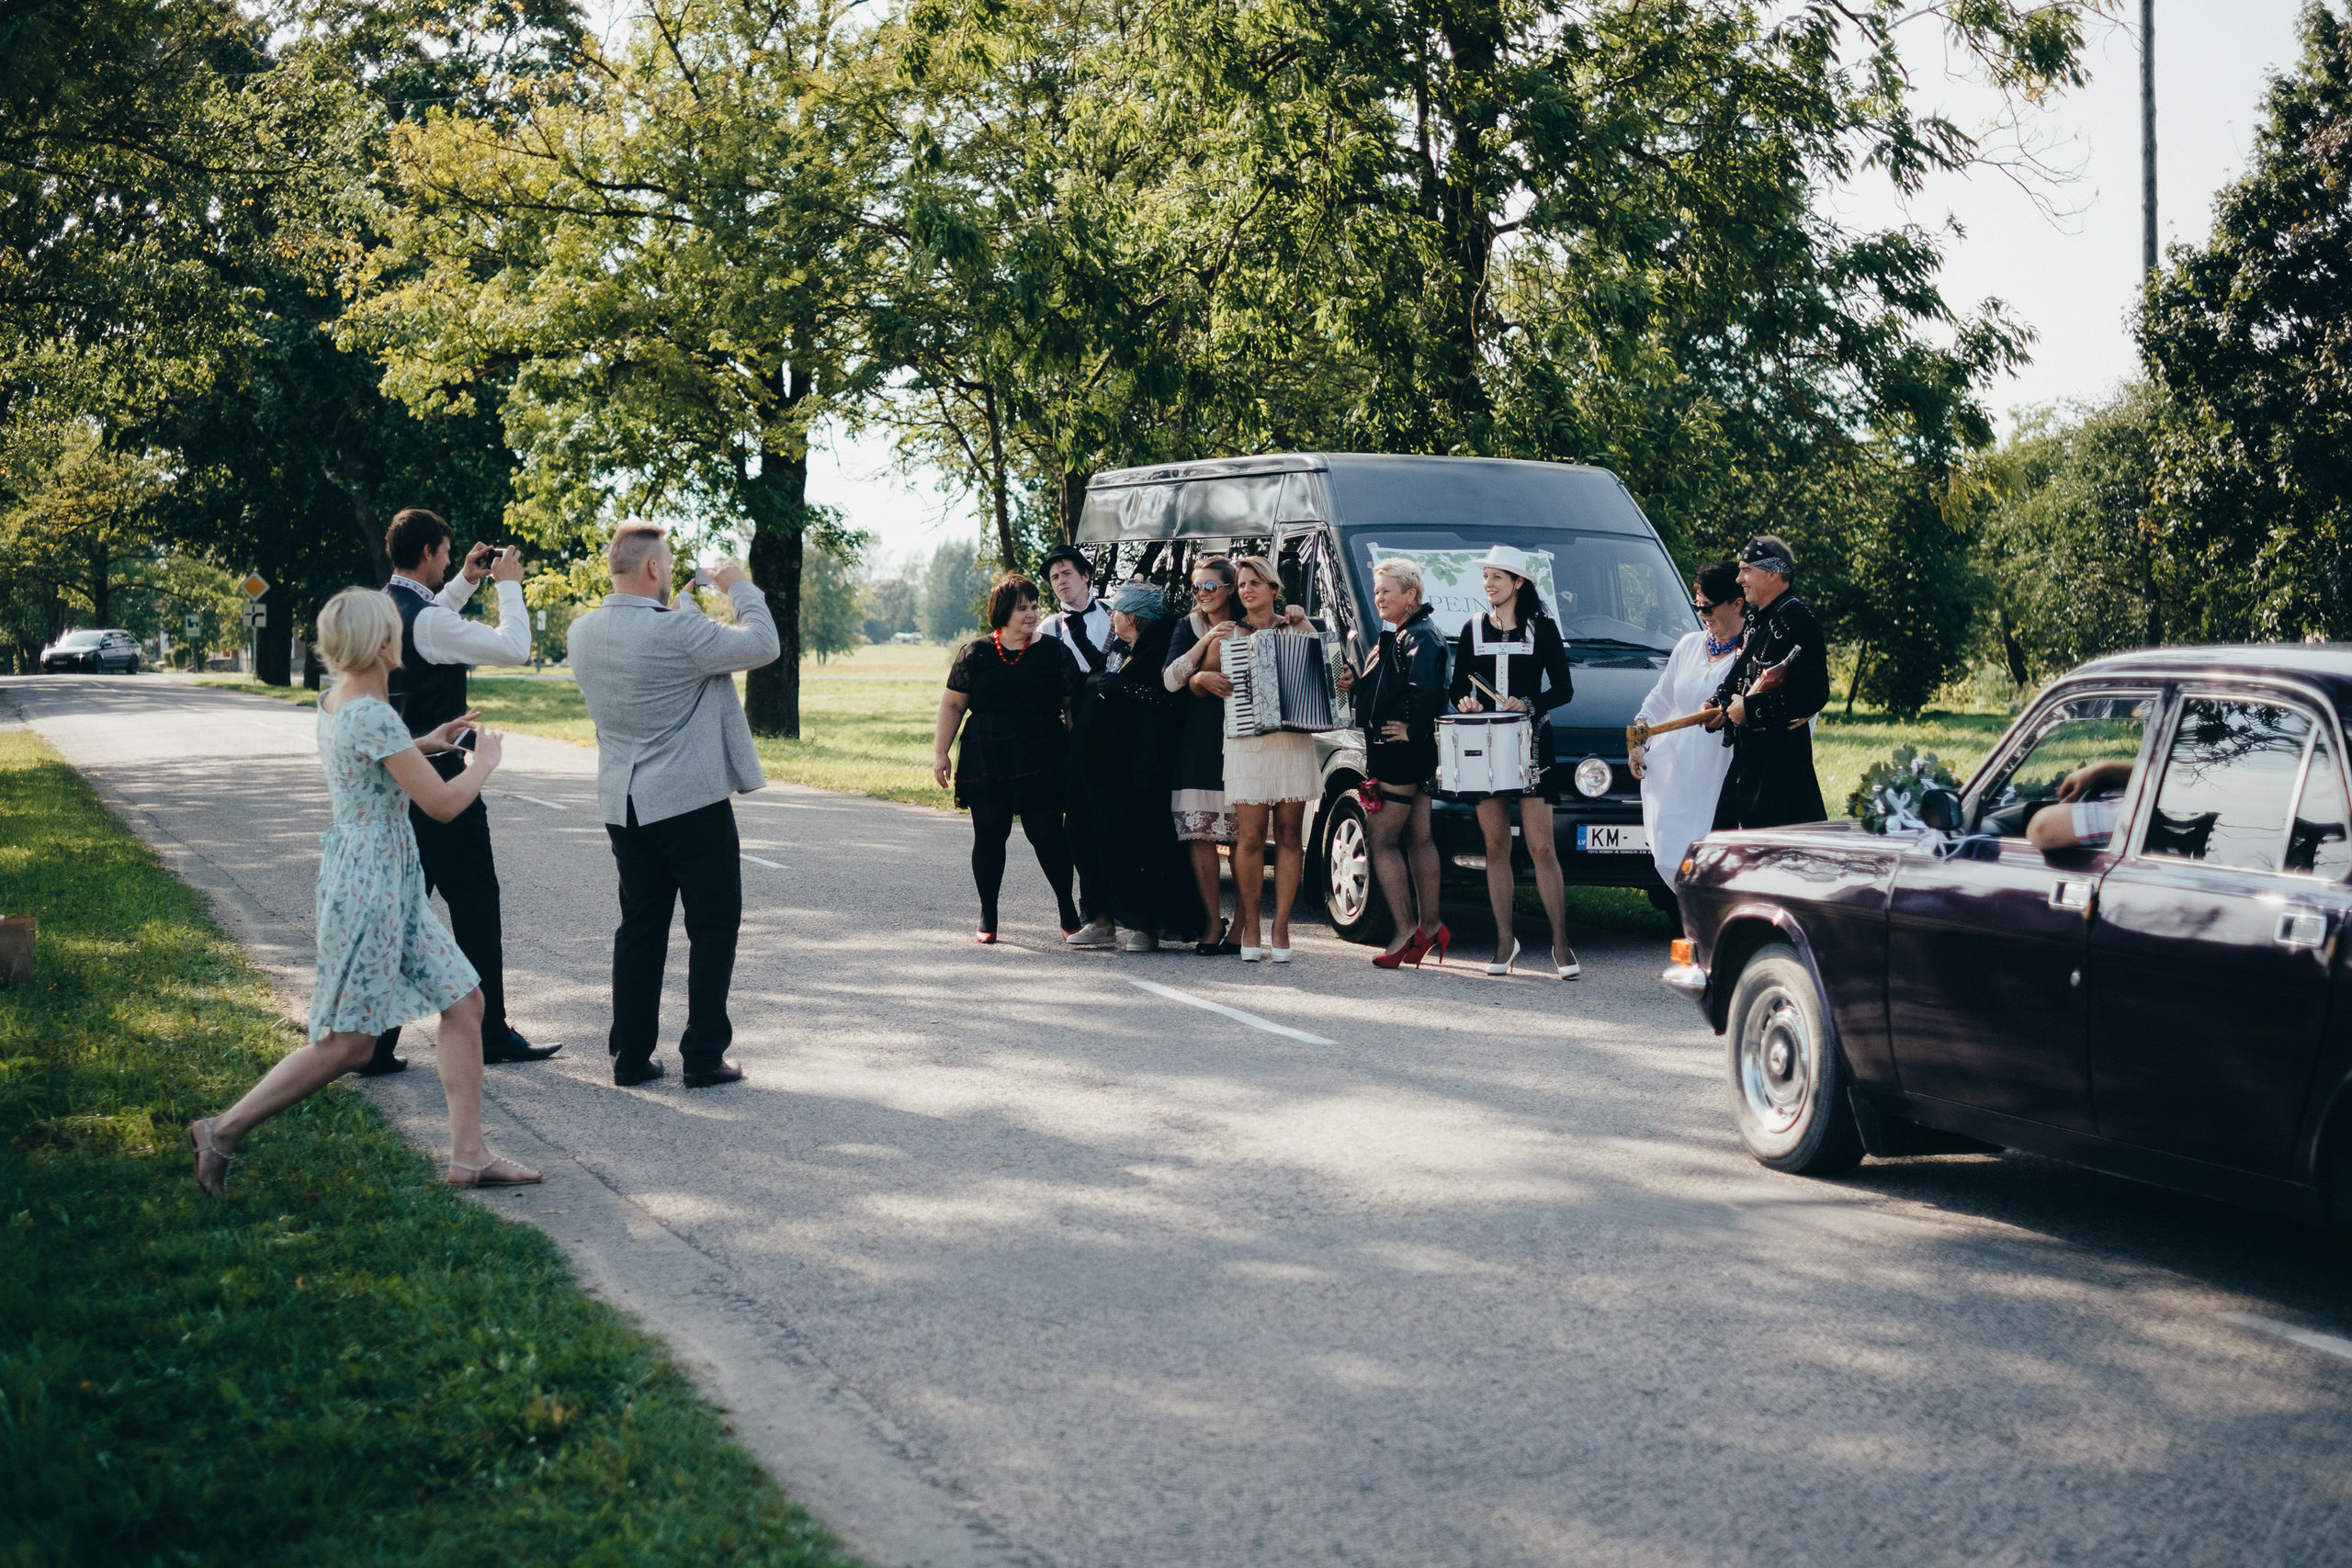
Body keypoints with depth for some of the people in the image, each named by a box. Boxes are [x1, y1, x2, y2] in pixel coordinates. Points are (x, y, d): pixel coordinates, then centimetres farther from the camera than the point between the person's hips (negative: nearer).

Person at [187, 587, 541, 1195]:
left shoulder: (333, 704, 8)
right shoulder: (375, 717, -21)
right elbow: (443, 804, -19)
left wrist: (422, 744, 21)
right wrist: (483, 763, -1)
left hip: (391, 884, 10)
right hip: (372, 882, -10)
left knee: (464, 1001, 9)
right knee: (348, 1042, -3)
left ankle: (469, 1156, 11)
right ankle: (223, 1131, 5)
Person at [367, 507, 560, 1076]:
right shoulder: (428, 619, -19)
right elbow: (513, 647, -19)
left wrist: (466, 582, 26)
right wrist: (508, 585, -6)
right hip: (439, 779, -9)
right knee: (475, 904, 3)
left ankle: (374, 1043, 10)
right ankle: (491, 1034, 12)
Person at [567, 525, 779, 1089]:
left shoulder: (583, 632, 2)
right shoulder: (677, 632, -20)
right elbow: (762, 644, -13)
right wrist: (740, 588, 1)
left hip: (624, 805, 7)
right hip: (693, 801, -6)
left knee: (640, 927, 13)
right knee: (713, 926, 4)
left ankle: (630, 1056, 14)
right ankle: (703, 1056, 4)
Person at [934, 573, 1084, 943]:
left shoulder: (1054, 651, 3)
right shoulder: (976, 653, 4)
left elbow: (1073, 705, 6)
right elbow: (953, 705, 9)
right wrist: (940, 752, 5)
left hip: (1040, 760, -1)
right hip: (986, 760, 1)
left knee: (1046, 835, -2)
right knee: (989, 836, 5)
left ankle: (1068, 911, 13)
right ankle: (987, 916, 18)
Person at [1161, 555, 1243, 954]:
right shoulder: (1188, 628, 12)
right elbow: (1170, 679, 0)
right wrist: (1204, 642, -13)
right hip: (1199, 745, 2)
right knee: (1200, 836, -3)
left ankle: (1240, 925, 1)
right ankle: (1212, 923, 5)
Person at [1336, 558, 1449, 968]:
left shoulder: (1420, 637, -15)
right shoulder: (1397, 635, 17)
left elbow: (1427, 689, -32)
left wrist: (1412, 730, -21)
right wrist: (1355, 682, 6)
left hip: (1401, 752, -11)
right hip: (1394, 754, 11)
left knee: (1380, 839, -8)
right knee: (1418, 839, 13)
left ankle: (1406, 931, -8)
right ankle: (1429, 927, 18)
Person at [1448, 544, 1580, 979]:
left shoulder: (1542, 627, 2)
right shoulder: (1473, 629, 11)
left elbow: (1564, 689, 1)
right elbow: (1457, 687, 15)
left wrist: (1529, 705, -15)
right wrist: (1464, 701, -7)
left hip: (1530, 743, -3)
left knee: (1541, 846, -8)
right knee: (1496, 846, 4)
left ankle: (1561, 943, -5)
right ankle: (1505, 941, 11)